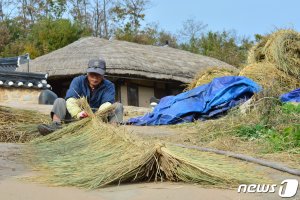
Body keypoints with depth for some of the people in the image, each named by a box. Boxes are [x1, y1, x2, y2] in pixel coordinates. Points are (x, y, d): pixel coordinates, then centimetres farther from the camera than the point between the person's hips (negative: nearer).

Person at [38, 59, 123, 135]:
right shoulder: (78, 81, -1)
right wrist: (77, 113, -42)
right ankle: (55, 125, -40)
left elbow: (107, 103, -23)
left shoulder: (108, 86, -3)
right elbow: (71, 99, -20)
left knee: (118, 106, -18)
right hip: (78, 117, 1)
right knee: (59, 101, -13)